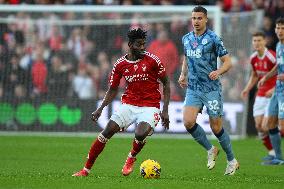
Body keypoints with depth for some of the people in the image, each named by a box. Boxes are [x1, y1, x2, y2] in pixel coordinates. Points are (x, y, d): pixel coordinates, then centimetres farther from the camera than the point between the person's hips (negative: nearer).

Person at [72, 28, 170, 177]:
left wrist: (165, 110, -4)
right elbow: (113, 90, 12)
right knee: (107, 131, -12)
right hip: (129, 104, 3)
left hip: (150, 107, -3)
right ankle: (86, 169, -2)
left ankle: (131, 158, 8)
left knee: (140, 135, -28)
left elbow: (166, 83, 2)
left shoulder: (152, 60, -7)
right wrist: (100, 109, -1)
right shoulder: (120, 65, 1)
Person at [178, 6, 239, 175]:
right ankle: (211, 150, 7)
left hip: (212, 89, -4)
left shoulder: (213, 39, -9)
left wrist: (218, 71, -28)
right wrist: (183, 75, 8)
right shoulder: (186, 39, 8)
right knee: (188, 121, -16)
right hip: (193, 89, 5)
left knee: (216, 128, 0)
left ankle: (232, 161, 20)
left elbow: (228, 62, -8)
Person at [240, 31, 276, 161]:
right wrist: (247, 89, 7)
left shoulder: (272, 57, -18)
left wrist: (275, 89, -25)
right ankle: (272, 152, 14)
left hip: (273, 95, -7)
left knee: (265, 127, -14)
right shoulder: (253, 58, 4)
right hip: (261, 95, 7)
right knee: (258, 126, 0)